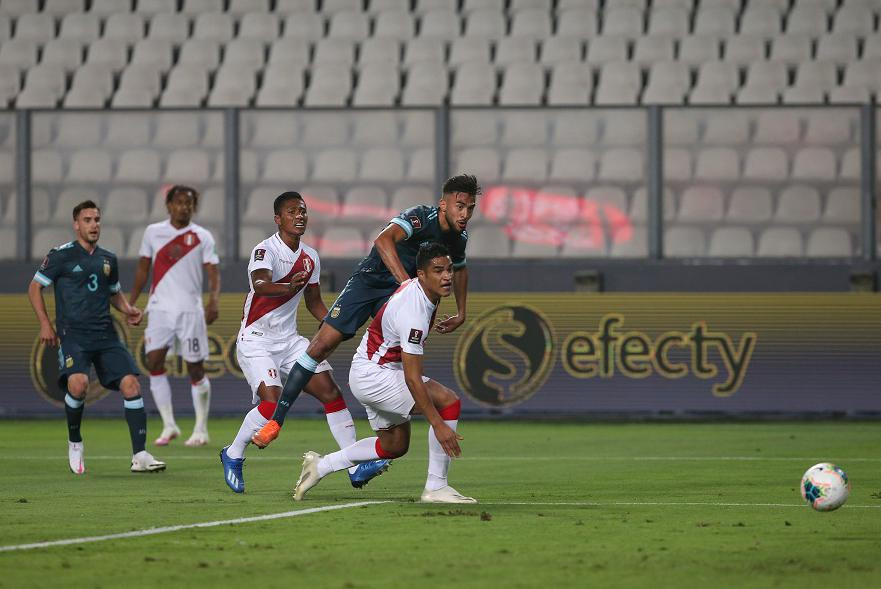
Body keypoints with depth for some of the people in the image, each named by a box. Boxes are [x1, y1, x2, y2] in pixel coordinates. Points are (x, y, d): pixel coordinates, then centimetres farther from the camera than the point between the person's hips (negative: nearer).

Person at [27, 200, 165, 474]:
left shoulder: (108, 259, 16)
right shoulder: (61, 255, 1)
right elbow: (35, 287, 6)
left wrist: (128, 310, 10)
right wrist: (45, 323, -3)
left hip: (105, 335, 5)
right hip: (73, 335, -5)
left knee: (131, 384, -12)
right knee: (78, 383, -29)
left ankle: (140, 456, -11)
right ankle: (74, 443, -1)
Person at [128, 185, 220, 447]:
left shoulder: (202, 237, 1)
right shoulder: (153, 232, 8)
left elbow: (213, 274, -5)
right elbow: (143, 270, 16)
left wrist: (214, 301, -22)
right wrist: (131, 303, 11)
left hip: (190, 309, -2)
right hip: (160, 307, 2)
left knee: (195, 368, -1)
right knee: (154, 362, -11)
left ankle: (201, 430, 9)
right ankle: (169, 426, -4)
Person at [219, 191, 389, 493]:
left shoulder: (310, 258, 8)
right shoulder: (265, 250, -16)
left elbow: (314, 302, 21)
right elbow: (260, 285, -37)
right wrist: (288, 287, -57)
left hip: (289, 339, 7)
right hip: (256, 340, -7)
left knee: (330, 391, -6)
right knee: (273, 404, -21)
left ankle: (356, 468, -5)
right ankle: (233, 456, 4)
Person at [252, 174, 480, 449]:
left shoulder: (458, 238, -3)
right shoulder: (421, 217, -26)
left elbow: (460, 269, 22)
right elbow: (383, 240, -46)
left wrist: (461, 315, 20)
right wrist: (407, 283, -53)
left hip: (397, 293, 6)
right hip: (368, 281, -5)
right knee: (321, 345, -11)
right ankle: (275, 420, -5)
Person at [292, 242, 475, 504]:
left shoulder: (414, 285, -1)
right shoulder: (413, 312, -30)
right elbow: (412, 379, -30)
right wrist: (438, 425, -31)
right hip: (373, 376, -10)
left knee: (395, 445, 20)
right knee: (448, 401, -20)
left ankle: (320, 465, 26)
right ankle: (436, 487, -16)